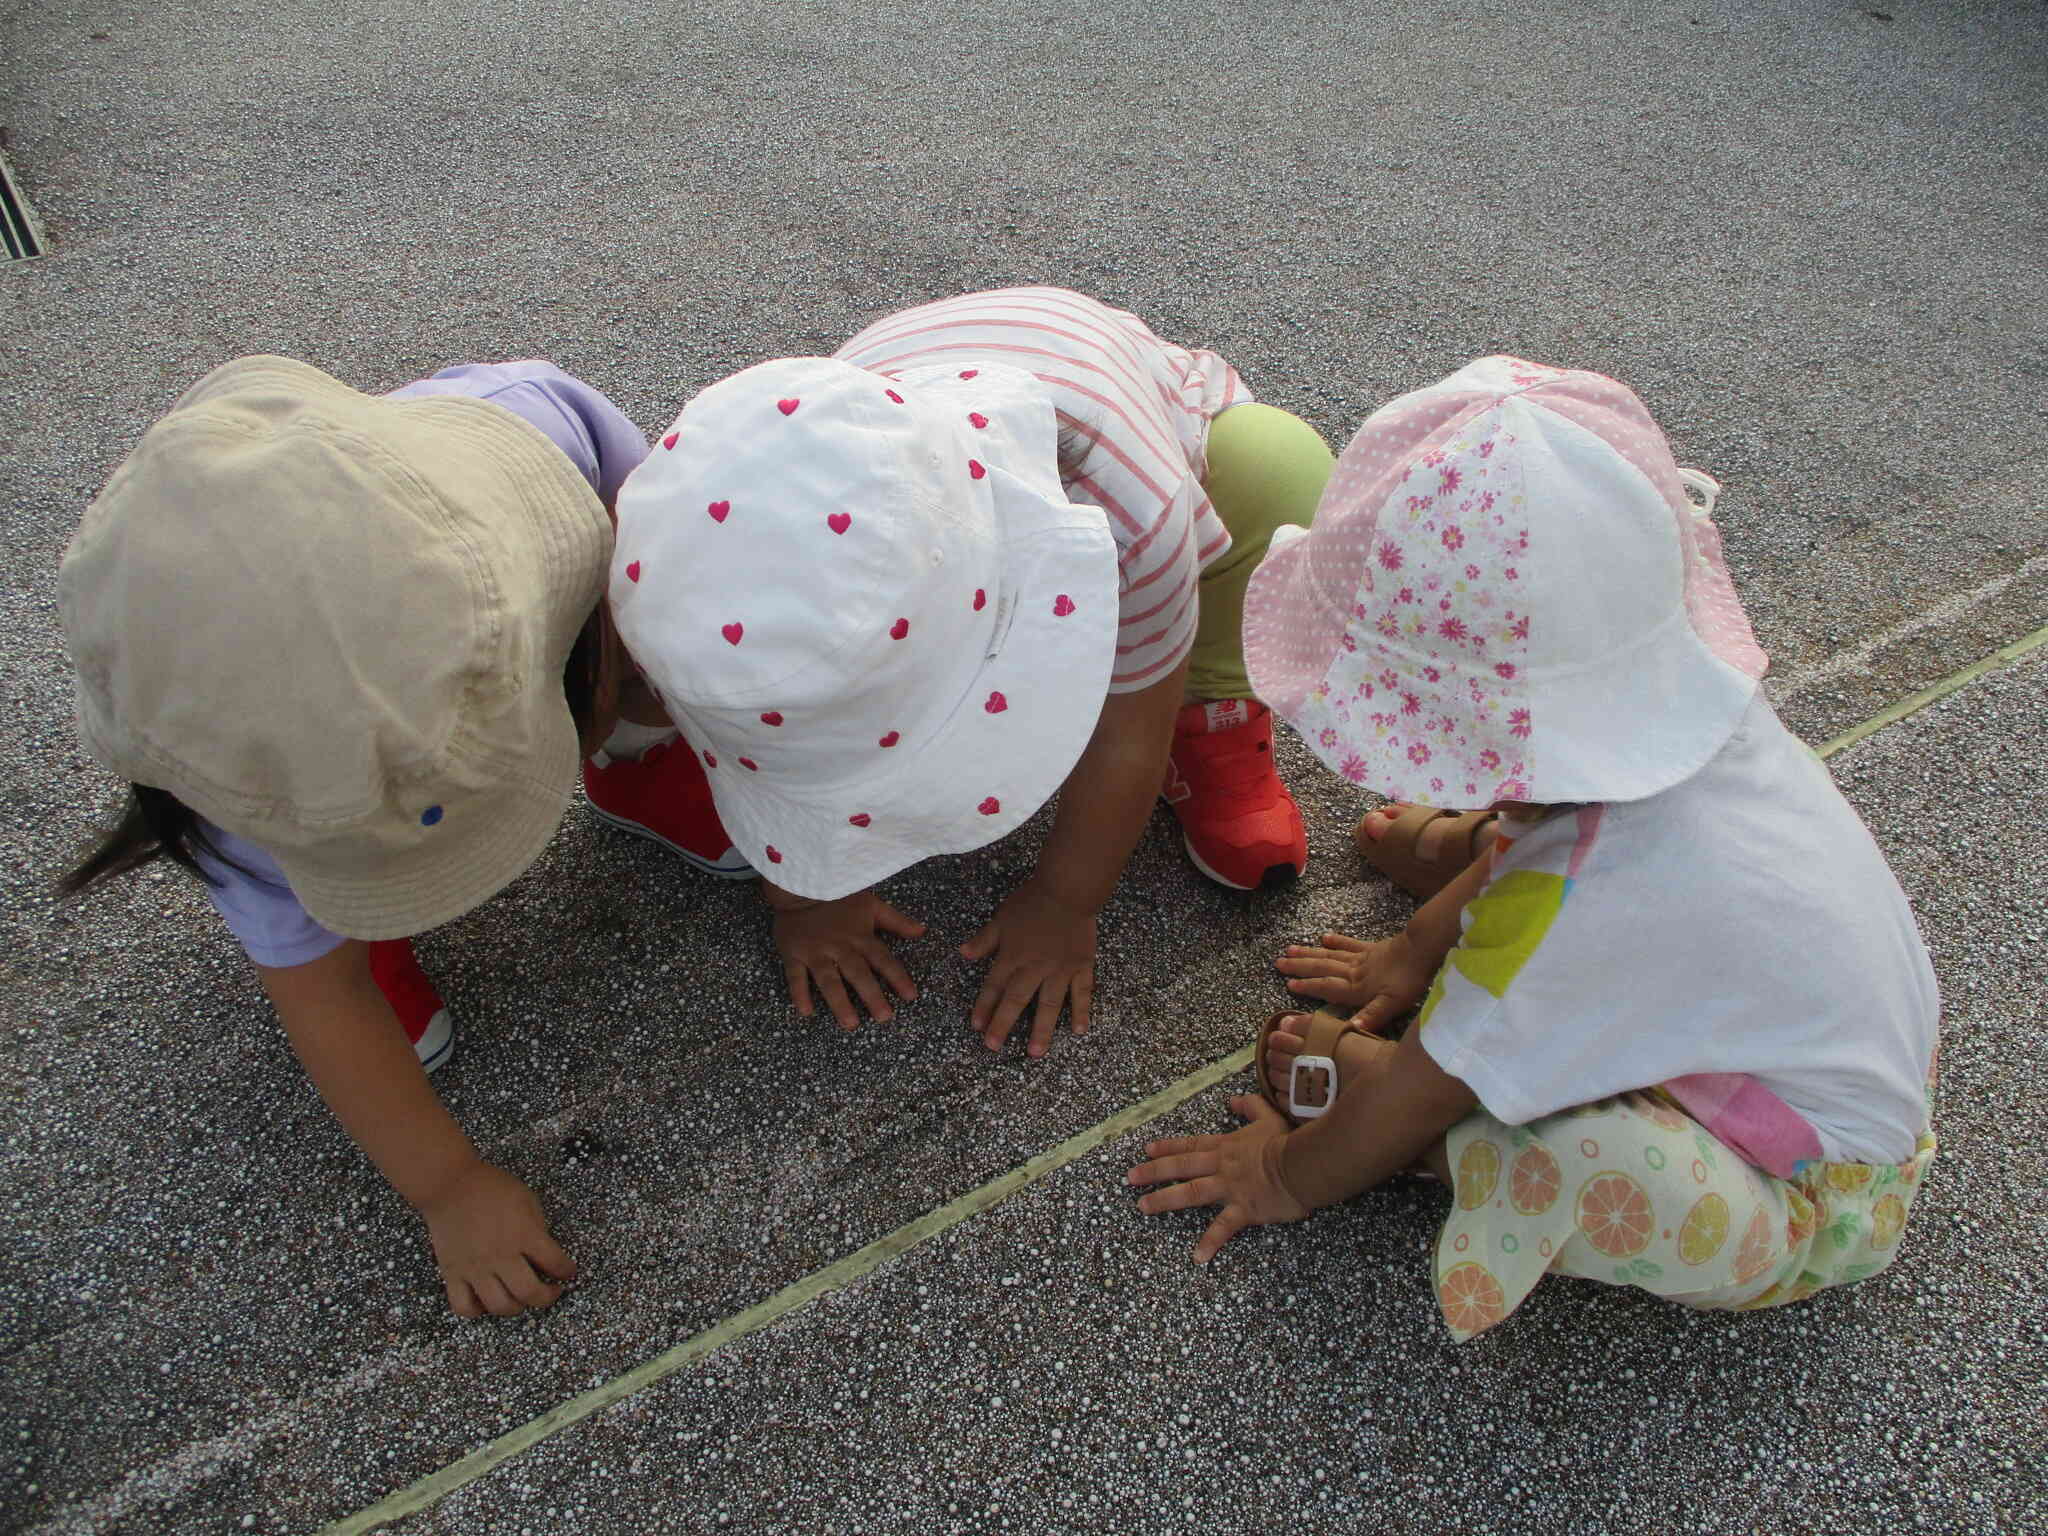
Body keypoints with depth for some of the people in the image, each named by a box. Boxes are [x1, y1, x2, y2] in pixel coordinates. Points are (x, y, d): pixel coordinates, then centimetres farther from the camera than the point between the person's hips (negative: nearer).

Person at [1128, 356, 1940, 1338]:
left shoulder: (1579, 902, -41)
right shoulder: (1660, 702, -18)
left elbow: (1421, 1097, -25)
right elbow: (1551, 830, 5)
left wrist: (1285, 1177, -7)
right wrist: (1421, 949, 15)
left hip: (1811, 1198, -7)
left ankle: (1356, 1068, -10)